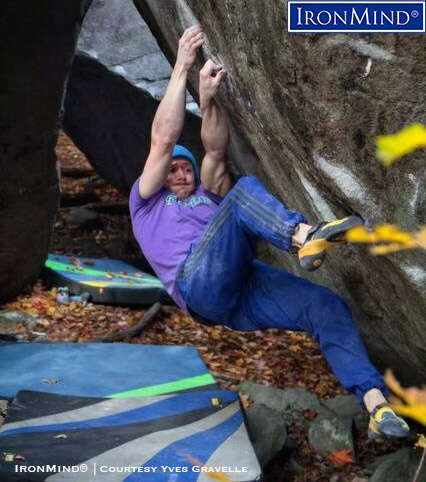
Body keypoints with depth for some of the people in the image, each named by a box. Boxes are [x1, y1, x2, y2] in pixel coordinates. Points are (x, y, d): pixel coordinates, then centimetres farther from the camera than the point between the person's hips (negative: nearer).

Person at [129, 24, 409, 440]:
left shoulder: (209, 198, 37)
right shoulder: (146, 201, 24)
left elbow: (215, 150, 20)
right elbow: (164, 139, 12)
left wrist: (207, 99, 6)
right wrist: (181, 67, 10)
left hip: (244, 289, 5)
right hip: (200, 285, -5)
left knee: (327, 305, -18)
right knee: (244, 190, -22)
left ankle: (376, 405, -29)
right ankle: (305, 236, -50)